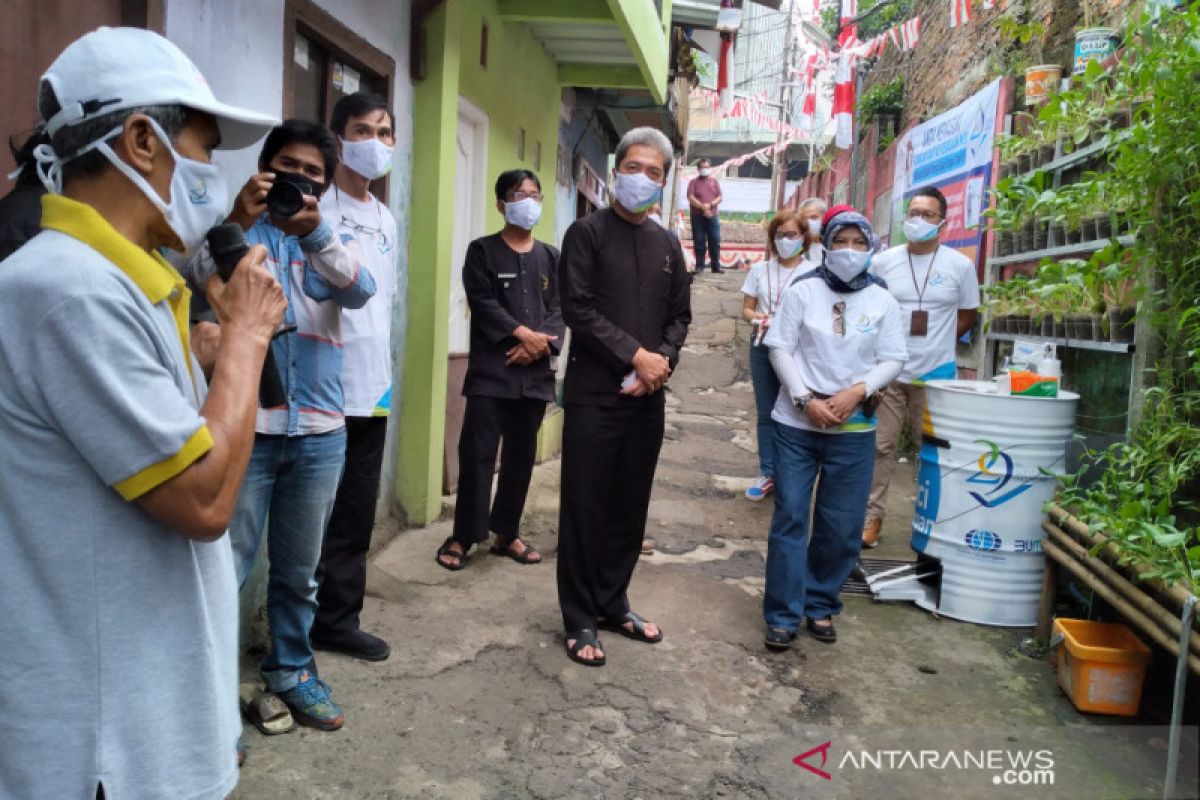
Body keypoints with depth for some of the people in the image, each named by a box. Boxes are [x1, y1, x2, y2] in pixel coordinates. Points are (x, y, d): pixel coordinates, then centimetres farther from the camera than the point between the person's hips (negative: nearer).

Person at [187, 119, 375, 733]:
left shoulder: (331, 239, 11)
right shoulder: (238, 228, 5)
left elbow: (360, 291, -12)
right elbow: (202, 279, -16)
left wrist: (314, 230, -29)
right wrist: (238, 220, -33)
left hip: (319, 433, 3)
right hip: (245, 426, -3)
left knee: (298, 570, 15)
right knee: (225, 567, -1)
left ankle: (290, 670, 30)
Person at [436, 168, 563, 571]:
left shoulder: (550, 257, 14)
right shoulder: (482, 251, 3)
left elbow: (558, 309, 6)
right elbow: (482, 302, -8)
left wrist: (540, 345, -11)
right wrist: (522, 333, -16)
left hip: (535, 372, 4)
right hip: (490, 370, -4)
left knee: (521, 455, 9)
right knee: (477, 454, -4)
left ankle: (506, 533, 20)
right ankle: (463, 536, 6)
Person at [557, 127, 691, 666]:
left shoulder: (667, 245, 15)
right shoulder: (587, 233, -1)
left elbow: (679, 315, 14)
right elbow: (578, 308, -11)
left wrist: (663, 361, -6)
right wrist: (636, 355, -15)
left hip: (647, 397, 5)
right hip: (594, 394, -5)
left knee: (631, 507, 11)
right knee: (585, 509, 1)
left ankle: (613, 604, 26)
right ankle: (580, 620, 12)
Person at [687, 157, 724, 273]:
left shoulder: (715, 181, 14)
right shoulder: (693, 182, 7)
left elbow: (720, 197, 7)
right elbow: (691, 198, -6)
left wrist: (710, 205, -12)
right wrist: (703, 207, -16)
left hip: (712, 216, 2)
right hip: (697, 216, -2)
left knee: (715, 242, -2)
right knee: (699, 242, -2)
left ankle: (716, 266, 3)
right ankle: (699, 266, 2)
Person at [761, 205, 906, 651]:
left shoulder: (883, 302, 5)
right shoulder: (802, 292, 1)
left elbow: (892, 360, 3)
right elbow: (780, 348, -3)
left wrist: (857, 392, -14)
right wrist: (806, 400, -14)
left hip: (854, 429, 2)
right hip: (797, 423, -1)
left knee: (841, 526, 6)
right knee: (790, 518, 1)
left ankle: (821, 606, 25)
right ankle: (783, 615, 10)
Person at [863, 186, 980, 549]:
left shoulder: (960, 266, 1)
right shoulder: (884, 261, 3)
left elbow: (967, 316, 10)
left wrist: (935, 343, 2)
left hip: (936, 373, 0)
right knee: (879, 446, 2)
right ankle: (871, 516, 12)